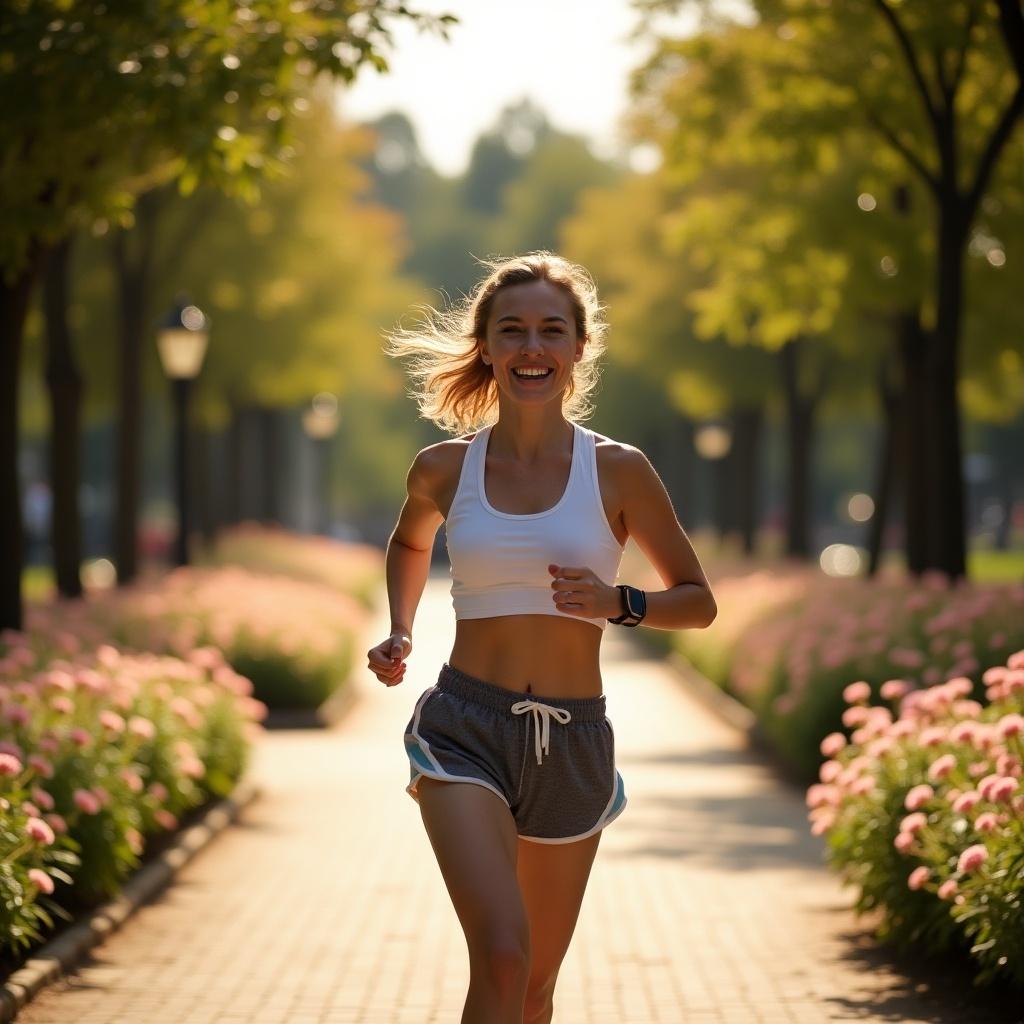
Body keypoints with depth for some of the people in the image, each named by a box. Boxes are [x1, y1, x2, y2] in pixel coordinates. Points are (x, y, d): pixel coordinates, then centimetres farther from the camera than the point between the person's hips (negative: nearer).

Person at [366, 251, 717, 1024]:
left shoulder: (618, 471, -2)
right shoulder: (444, 468, 2)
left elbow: (698, 601, 6)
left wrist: (619, 603, -13)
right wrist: (400, 634, 10)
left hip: (572, 742, 1)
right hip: (464, 730, -1)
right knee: (502, 956, -23)